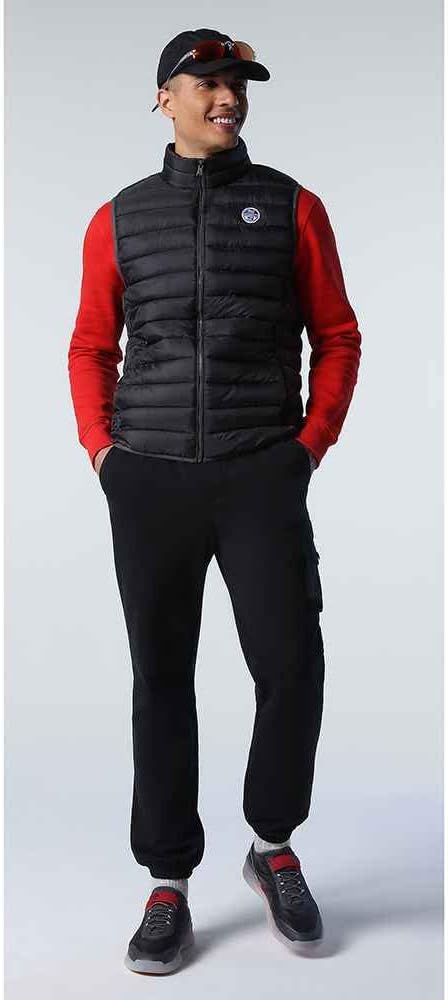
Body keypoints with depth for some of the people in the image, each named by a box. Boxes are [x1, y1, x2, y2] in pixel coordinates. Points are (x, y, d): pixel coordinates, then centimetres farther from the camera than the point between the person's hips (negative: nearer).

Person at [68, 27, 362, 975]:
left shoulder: (292, 207, 7)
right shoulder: (119, 219, 11)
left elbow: (337, 336, 8)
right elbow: (91, 347, 14)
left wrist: (312, 443, -3)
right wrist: (102, 448, 1)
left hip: (262, 476, -1)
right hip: (148, 479, 1)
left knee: (291, 667, -6)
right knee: (161, 678, 4)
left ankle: (274, 845, 21)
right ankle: (168, 884, 16)